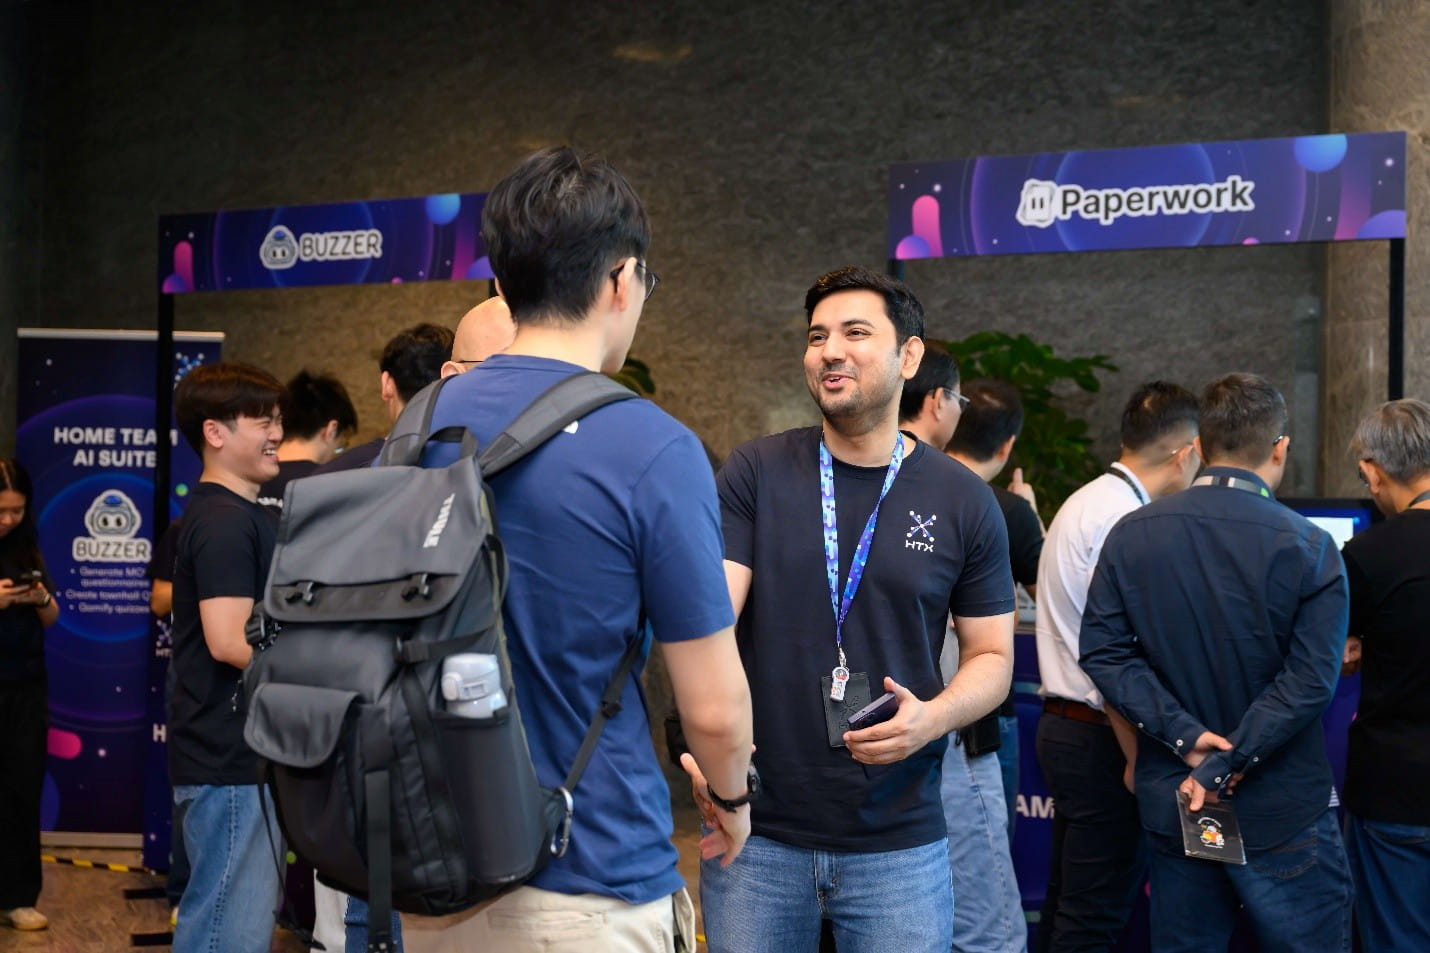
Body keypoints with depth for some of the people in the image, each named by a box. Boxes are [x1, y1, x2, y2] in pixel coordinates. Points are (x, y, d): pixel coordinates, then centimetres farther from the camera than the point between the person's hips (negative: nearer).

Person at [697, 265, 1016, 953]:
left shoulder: (963, 501, 2)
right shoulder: (754, 474, 0)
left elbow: (991, 656, 7)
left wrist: (934, 715, -13)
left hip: (899, 841, 0)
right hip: (756, 831, 0)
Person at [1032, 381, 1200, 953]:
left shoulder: (1087, 502, 14)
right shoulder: (1124, 521, -18)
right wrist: (1137, 757, -17)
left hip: (1064, 727, 10)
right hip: (1100, 738, -10)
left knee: (1066, 904, 17)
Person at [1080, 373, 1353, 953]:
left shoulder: (1132, 534, -1)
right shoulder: (1308, 548, -10)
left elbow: (1103, 651, -5)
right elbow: (1309, 682, -17)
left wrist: (1186, 736, -11)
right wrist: (1225, 767, -17)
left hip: (1169, 803, 4)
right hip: (1281, 817, -3)